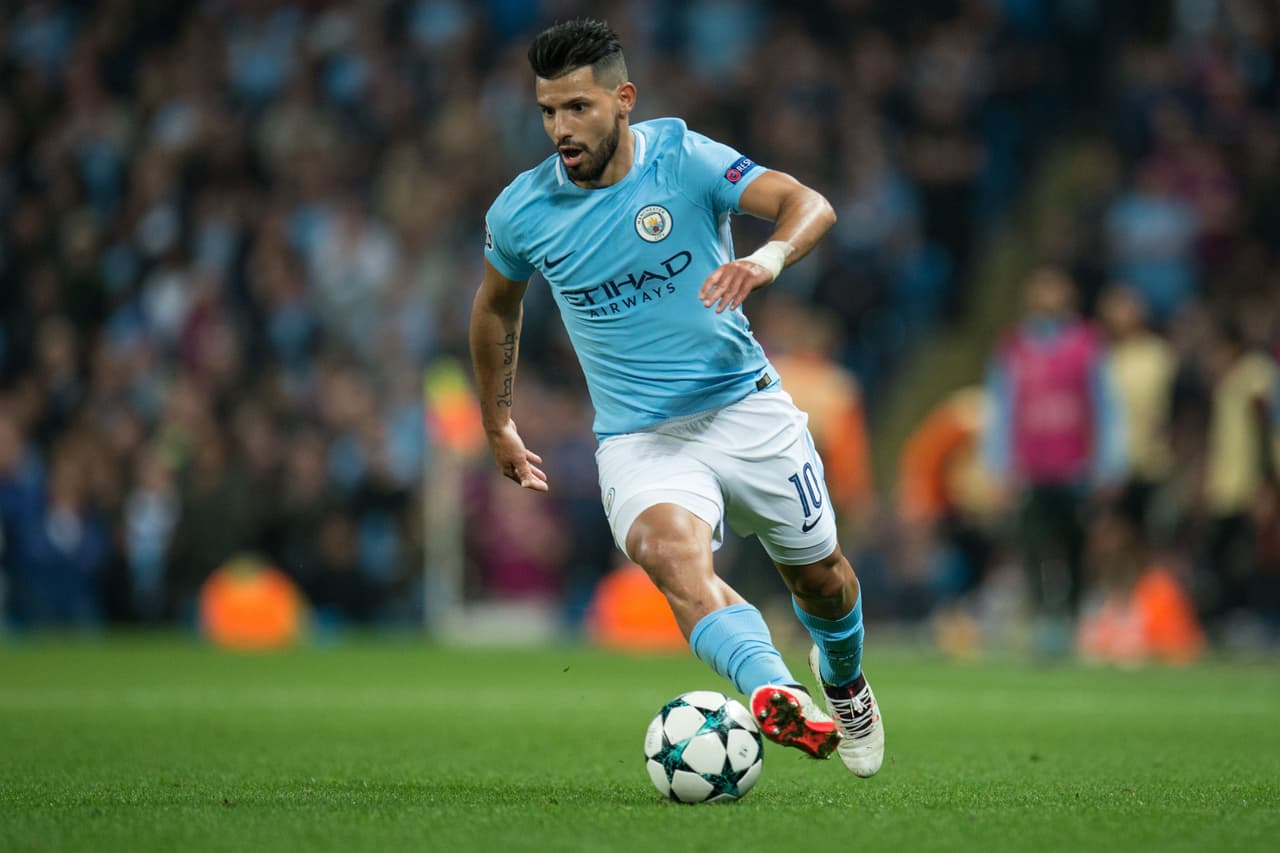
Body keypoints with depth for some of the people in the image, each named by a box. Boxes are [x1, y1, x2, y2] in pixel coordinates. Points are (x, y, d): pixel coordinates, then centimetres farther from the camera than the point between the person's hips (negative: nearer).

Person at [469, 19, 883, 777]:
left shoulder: (685, 159, -10)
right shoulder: (521, 212, -4)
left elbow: (810, 205, -21)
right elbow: (497, 307, 17)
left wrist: (770, 256, -43)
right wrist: (499, 427, 22)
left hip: (746, 409, 1)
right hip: (637, 438, -1)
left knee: (820, 577, 14)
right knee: (673, 552, -32)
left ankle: (844, 684, 50)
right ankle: (778, 701, -54)